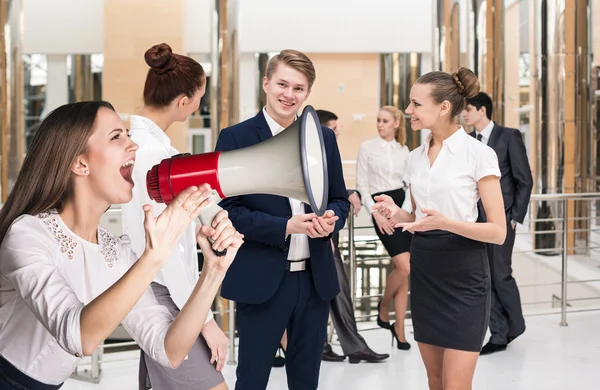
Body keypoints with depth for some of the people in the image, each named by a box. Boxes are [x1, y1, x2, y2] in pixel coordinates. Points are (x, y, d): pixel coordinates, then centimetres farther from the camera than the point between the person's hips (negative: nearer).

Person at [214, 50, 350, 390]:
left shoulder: (324, 138, 8)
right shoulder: (236, 138, -5)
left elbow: (340, 199, 12)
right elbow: (228, 210, -10)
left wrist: (331, 218, -11)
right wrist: (285, 226, -21)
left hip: (316, 278, 4)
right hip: (261, 280, -4)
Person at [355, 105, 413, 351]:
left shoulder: (404, 150, 11)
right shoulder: (367, 147, 0)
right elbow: (361, 185, -3)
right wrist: (375, 213, -13)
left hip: (403, 206, 4)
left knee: (402, 270, 2)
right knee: (404, 267, -15)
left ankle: (399, 329, 11)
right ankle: (383, 306, 13)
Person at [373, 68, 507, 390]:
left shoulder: (479, 154, -10)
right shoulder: (415, 158, 9)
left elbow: (498, 232, -12)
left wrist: (445, 222, -27)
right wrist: (397, 214, -4)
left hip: (463, 273, -6)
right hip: (423, 270, 6)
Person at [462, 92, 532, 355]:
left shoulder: (509, 137, -5)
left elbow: (525, 180, -5)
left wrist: (515, 217, -8)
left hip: (500, 217, -5)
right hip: (476, 219, 5)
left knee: (501, 274, -5)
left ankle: (515, 324, 20)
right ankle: (498, 335, 14)